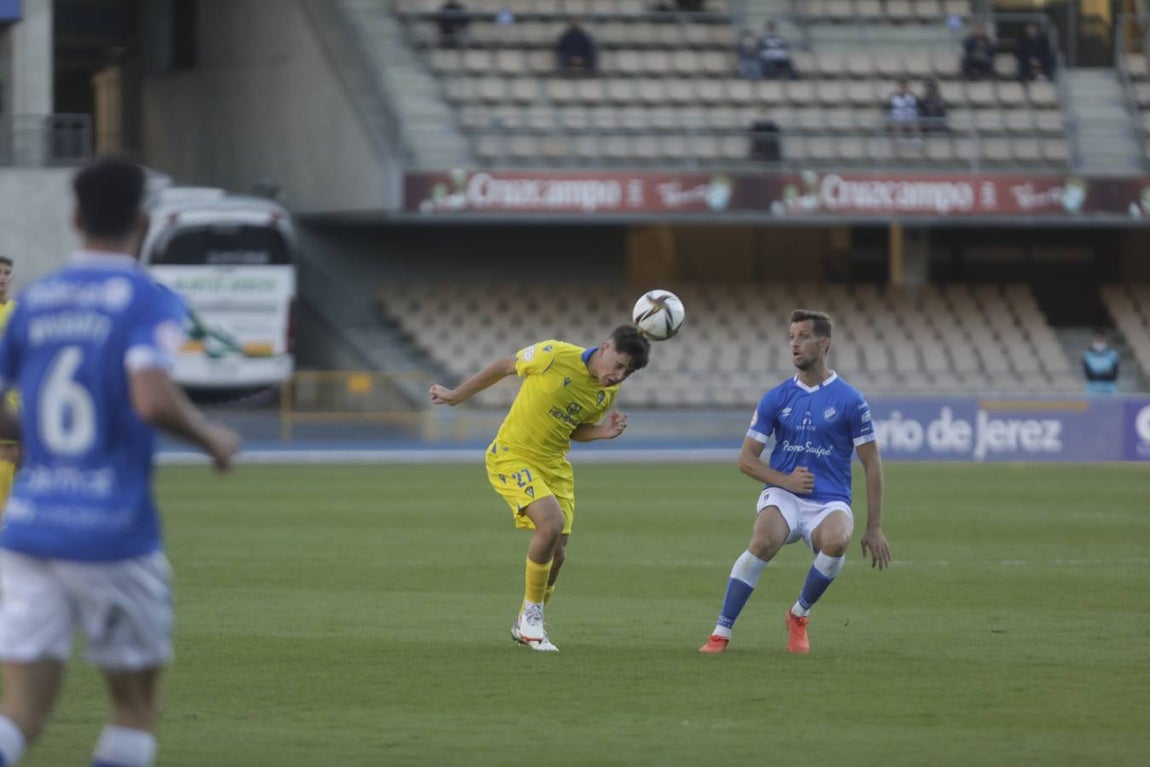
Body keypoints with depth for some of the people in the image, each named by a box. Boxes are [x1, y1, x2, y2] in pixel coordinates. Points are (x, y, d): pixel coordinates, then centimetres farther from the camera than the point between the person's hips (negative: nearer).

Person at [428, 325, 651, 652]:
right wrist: (456, 396, 3)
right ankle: (532, 618, -11)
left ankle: (525, 624, 28)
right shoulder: (554, 356, -22)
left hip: (554, 464, 7)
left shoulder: (608, 391, -2)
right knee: (551, 521, -26)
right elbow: (505, 366, -7)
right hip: (513, 456, -7)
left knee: (556, 554, 3)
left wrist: (603, 432, -11)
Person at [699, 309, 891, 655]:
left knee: (836, 541, -36)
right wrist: (786, 481, -12)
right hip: (783, 496, 1)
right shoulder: (775, 399, 5)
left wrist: (874, 528, 0)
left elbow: (872, 465, 3)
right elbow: (746, 459, 7)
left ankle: (799, 614, -8)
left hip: (829, 501, -1)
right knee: (764, 541, -33)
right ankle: (721, 633, -26)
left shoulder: (849, 401, -1)